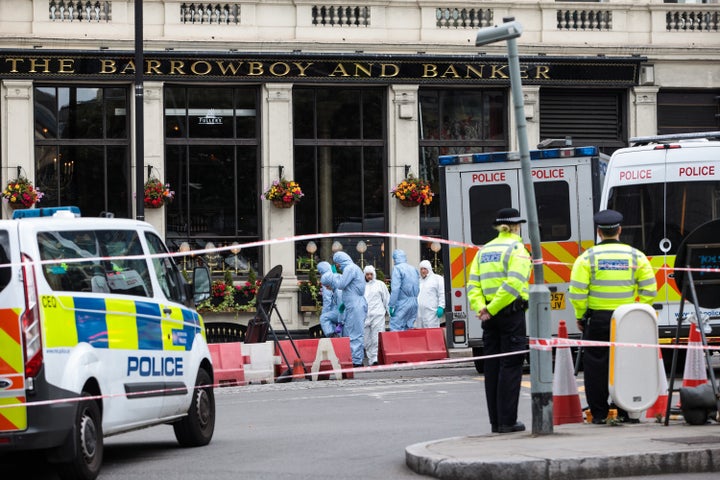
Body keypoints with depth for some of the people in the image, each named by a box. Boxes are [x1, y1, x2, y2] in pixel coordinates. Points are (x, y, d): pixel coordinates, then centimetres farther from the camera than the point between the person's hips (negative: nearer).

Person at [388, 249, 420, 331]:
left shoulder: (397, 269, -8)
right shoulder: (414, 269, 14)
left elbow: (395, 289, -15)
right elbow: (418, 289, 15)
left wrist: (391, 306, -14)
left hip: (402, 303, -7)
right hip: (414, 303, 7)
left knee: (395, 328, -9)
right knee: (408, 328, 11)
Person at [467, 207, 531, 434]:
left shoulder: (484, 251, 14)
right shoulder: (517, 249, -7)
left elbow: (473, 284, 5)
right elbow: (512, 284, -19)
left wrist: (480, 308, -5)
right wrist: (491, 309, -17)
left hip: (490, 316, 6)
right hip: (511, 313, -6)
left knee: (492, 367, 9)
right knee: (510, 366, -3)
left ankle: (496, 421, 11)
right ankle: (507, 421, -5)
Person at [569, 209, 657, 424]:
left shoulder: (588, 257, -5)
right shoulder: (636, 256, 2)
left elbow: (577, 292, -8)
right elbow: (649, 290, 0)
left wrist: (580, 317, 5)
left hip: (597, 320, -2)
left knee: (596, 367, 6)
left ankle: (599, 413, 7)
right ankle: (626, 412, 11)